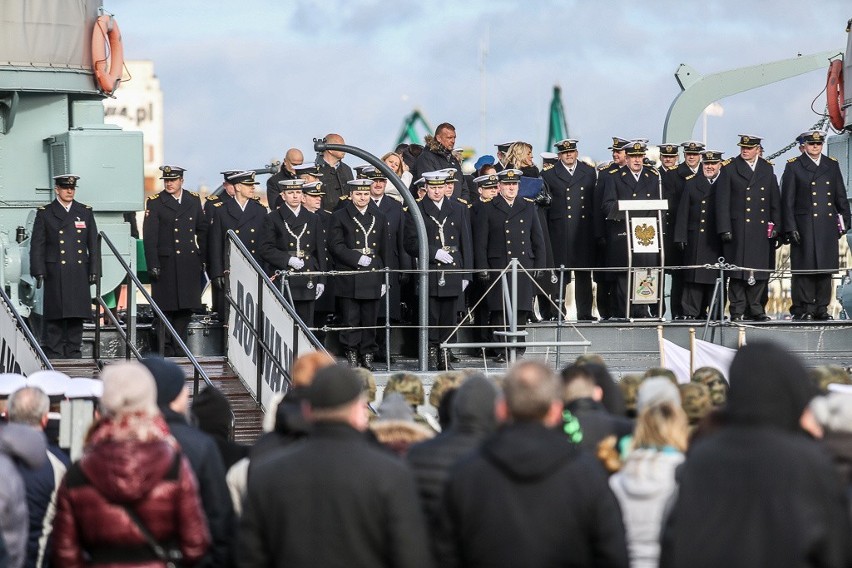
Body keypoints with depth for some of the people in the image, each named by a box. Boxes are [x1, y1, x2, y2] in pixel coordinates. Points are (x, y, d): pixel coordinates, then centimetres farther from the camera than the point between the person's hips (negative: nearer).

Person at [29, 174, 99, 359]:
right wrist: (39, 272, -6)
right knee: (55, 318, -4)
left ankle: (73, 353, 9)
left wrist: (94, 270, 6)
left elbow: (93, 244, 13)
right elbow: (37, 245, 2)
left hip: (79, 273, 3)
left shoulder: (85, 212, 13)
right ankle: (53, 356, -2)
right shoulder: (45, 213, 5)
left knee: (76, 317, 3)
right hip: (55, 274, -3)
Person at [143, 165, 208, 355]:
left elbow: (203, 231, 16)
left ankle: (178, 346, 12)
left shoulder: (194, 200, 10)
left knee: (186, 308, 4)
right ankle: (167, 348, 4)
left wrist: (203, 258, 10)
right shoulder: (155, 202, -1)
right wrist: (153, 265, -12)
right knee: (167, 310, -2)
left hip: (190, 264, 4)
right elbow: (149, 236, -6)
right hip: (166, 264, -4)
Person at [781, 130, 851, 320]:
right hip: (804, 226, -4)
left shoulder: (832, 165, 13)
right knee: (804, 269, -4)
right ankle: (803, 309, 0)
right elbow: (787, 200, -1)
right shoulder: (794, 166, 2)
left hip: (828, 226, 4)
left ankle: (822, 308, 10)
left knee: (825, 269, 4)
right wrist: (790, 228, -8)